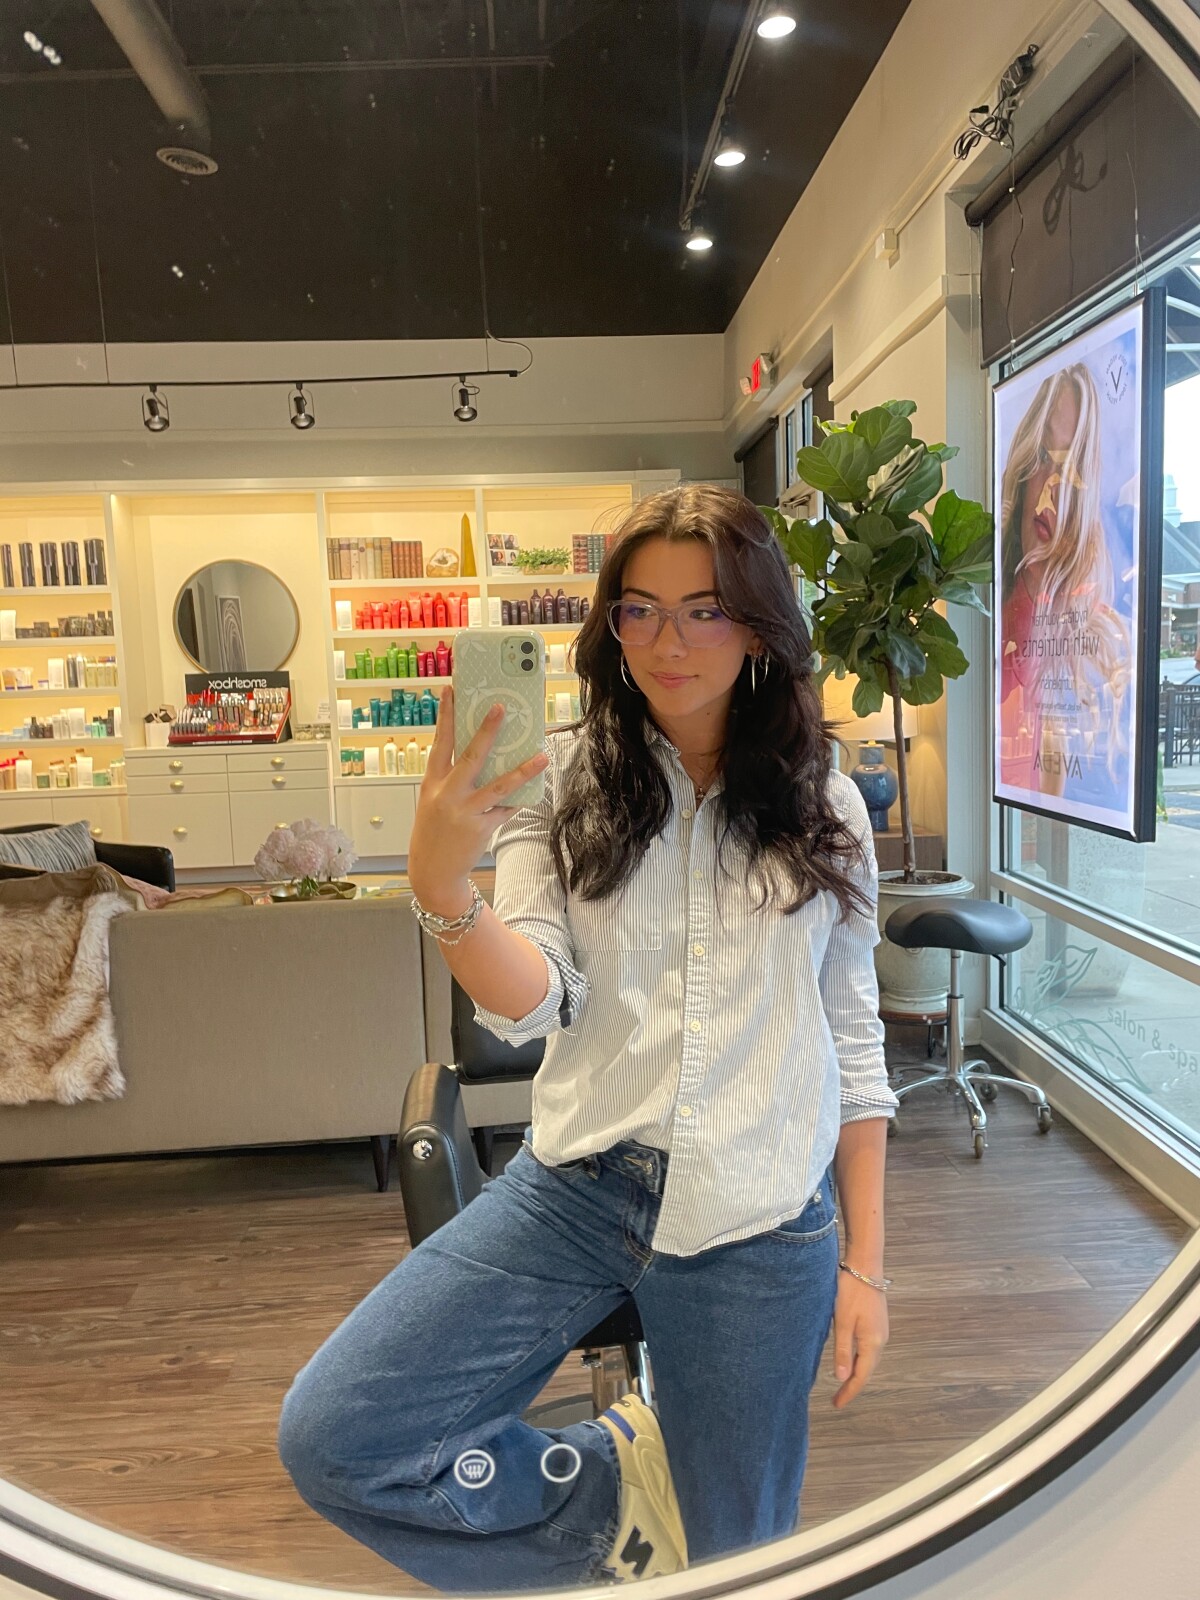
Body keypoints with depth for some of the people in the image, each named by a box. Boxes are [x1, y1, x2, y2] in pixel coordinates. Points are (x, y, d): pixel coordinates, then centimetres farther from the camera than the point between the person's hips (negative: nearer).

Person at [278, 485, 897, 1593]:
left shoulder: (824, 805, 2)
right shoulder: (568, 778, -2)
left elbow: (855, 1037, 6)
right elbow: (531, 1006, -12)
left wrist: (867, 1263, 5)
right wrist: (442, 885, -33)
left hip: (764, 1222, 0)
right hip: (579, 1184, 1)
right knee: (331, 1438, -9)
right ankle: (616, 1483, 10)